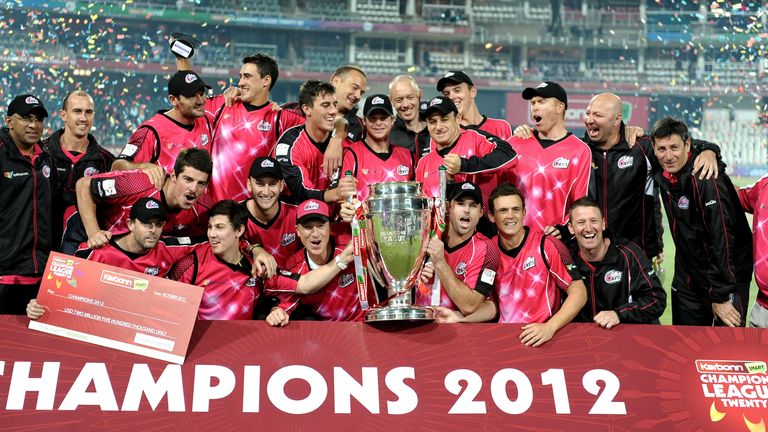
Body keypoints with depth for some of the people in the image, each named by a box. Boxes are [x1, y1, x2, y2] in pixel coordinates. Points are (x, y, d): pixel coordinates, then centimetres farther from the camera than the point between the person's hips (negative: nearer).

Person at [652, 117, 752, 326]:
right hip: (687, 277, 8)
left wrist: (720, 296, -26)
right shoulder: (663, 175, -2)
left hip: (728, 277, -7)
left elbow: (722, 240, -27)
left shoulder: (707, 179, -25)